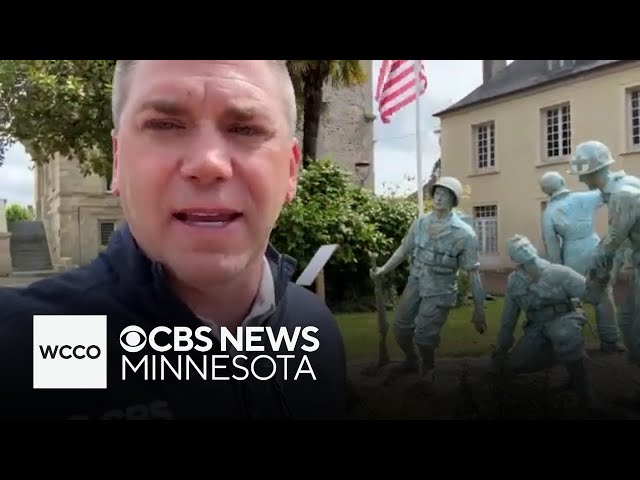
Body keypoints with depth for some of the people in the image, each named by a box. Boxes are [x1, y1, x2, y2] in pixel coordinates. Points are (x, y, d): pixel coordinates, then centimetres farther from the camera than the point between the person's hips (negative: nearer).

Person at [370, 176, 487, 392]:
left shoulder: (464, 233, -16)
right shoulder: (421, 222, -4)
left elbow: (473, 272, -12)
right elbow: (404, 249, 10)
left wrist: (479, 310, -11)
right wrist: (383, 269, 5)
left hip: (440, 291, -4)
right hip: (414, 284, 5)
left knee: (424, 334, -12)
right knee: (401, 327, 11)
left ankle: (427, 372, 20)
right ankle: (410, 362, 41)